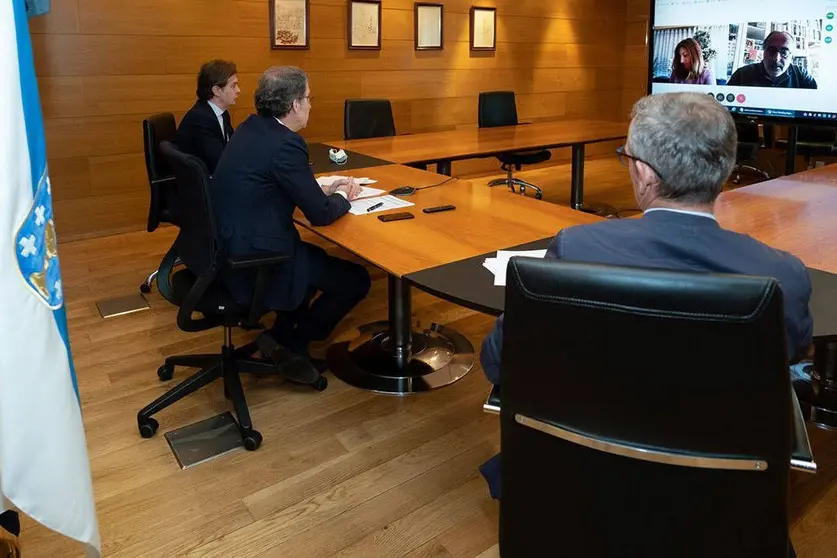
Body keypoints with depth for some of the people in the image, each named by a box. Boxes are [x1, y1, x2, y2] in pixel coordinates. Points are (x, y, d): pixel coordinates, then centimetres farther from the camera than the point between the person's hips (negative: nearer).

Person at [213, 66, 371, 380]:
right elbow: (320, 214, -17)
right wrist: (343, 197, 4)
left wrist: (325, 189, 13)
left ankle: (283, 334, 29)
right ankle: (294, 346, 14)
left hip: (232, 250, 10)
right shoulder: (285, 143, -21)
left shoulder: (252, 128, 7)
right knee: (356, 279, 3)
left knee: (316, 256, 31)